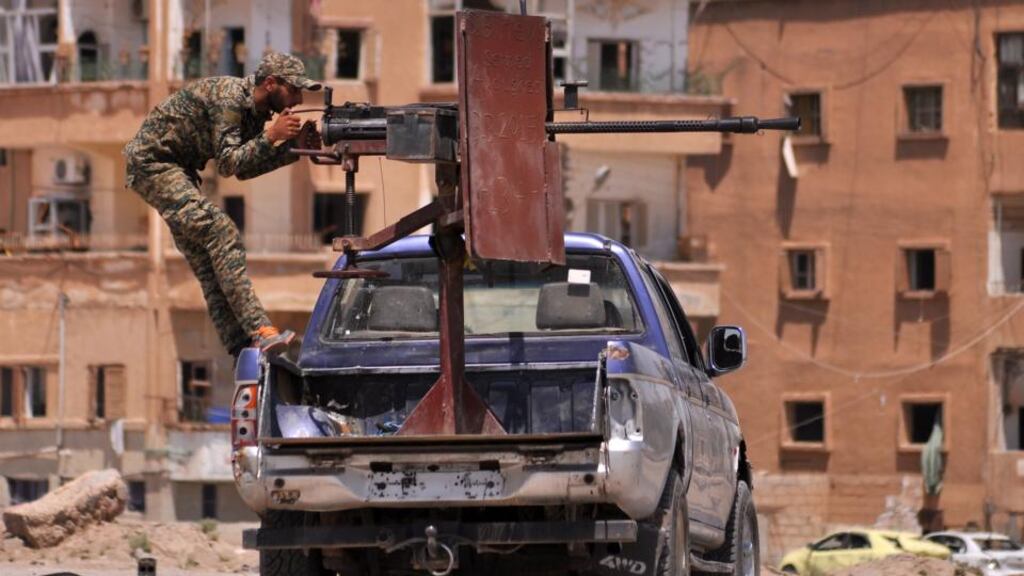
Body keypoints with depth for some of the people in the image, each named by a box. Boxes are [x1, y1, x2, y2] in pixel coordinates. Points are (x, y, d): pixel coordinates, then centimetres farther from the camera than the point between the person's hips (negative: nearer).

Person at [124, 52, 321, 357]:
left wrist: (292, 151, 3)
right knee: (221, 234, -23)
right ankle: (260, 330, -32)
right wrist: (270, 136, -32)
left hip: (178, 171, 10)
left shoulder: (256, 110, 7)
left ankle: (241, 349, 1)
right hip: (152, 163, -10)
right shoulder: (229, 96, -22)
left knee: (209, 262, 4)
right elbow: (228, 164, -27)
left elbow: (244, 169, 13)